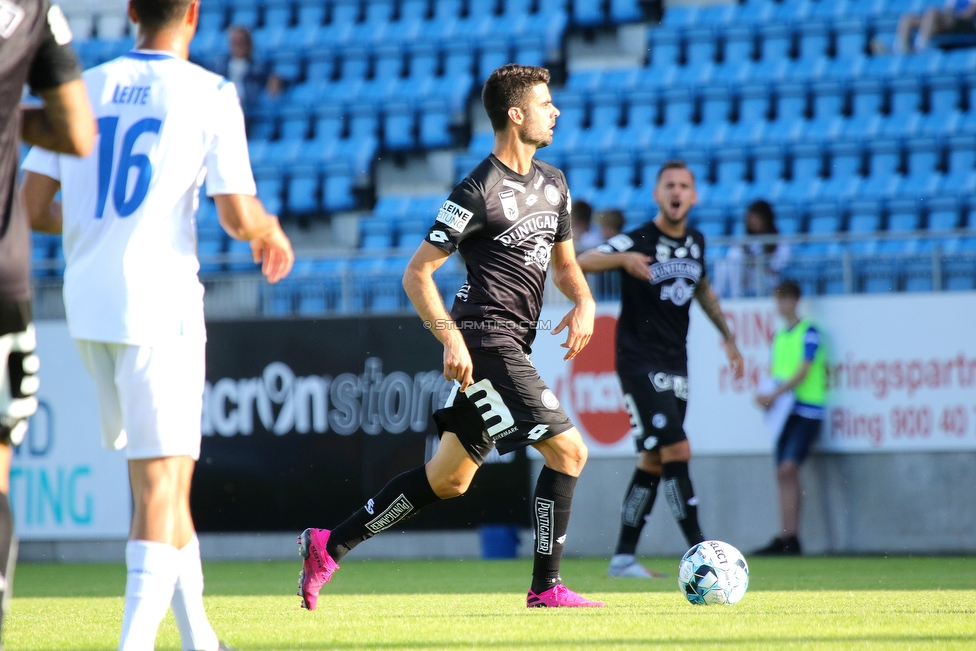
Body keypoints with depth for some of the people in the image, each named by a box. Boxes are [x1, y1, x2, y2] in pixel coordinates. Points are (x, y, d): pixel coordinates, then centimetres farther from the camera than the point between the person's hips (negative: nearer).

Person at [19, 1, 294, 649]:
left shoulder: (83, 89, 9)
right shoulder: (210, 95, -4)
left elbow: (33, 208, 7)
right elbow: (238, 216, -10)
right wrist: (270, 231, 13)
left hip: (87, 304, 5)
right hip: (158, 303, -5)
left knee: (162, 476, 18)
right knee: (163, 482, -6)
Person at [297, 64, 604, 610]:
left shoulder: (553, 183, 13)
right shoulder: (480, 191, -13)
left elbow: (564, 261, 24)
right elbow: (417, 274, -11)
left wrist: (584, 301, 3)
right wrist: (451, 337, -22)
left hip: (511, 347, 9)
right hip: (485, 339, -9)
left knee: (448, 480, 12)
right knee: (569, 450, -12)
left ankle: (329, 546, 18)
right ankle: (547, 587, -4)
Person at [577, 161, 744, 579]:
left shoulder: (695, 242, 7)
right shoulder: (639, 241, -14)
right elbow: (580, 263, -28)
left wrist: (727, 336, 26)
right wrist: (624, 259, -46)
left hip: (675, 364, 7)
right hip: (639, 361, -7)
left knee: (654, 462, 10)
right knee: (677, 451, -16)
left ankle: (624, 557, 17)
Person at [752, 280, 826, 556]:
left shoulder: (809, 332, -5)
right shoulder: (778, 336, 17)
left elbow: (803, 372, -13)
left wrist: (774, 394, -19)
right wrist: (766, 397, -2)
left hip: (807, 411, -7)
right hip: (784, 411, 8)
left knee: (788, 468, -17)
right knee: (783, 473, 3)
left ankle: (787, 538, -19)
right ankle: (788, 538, 5)